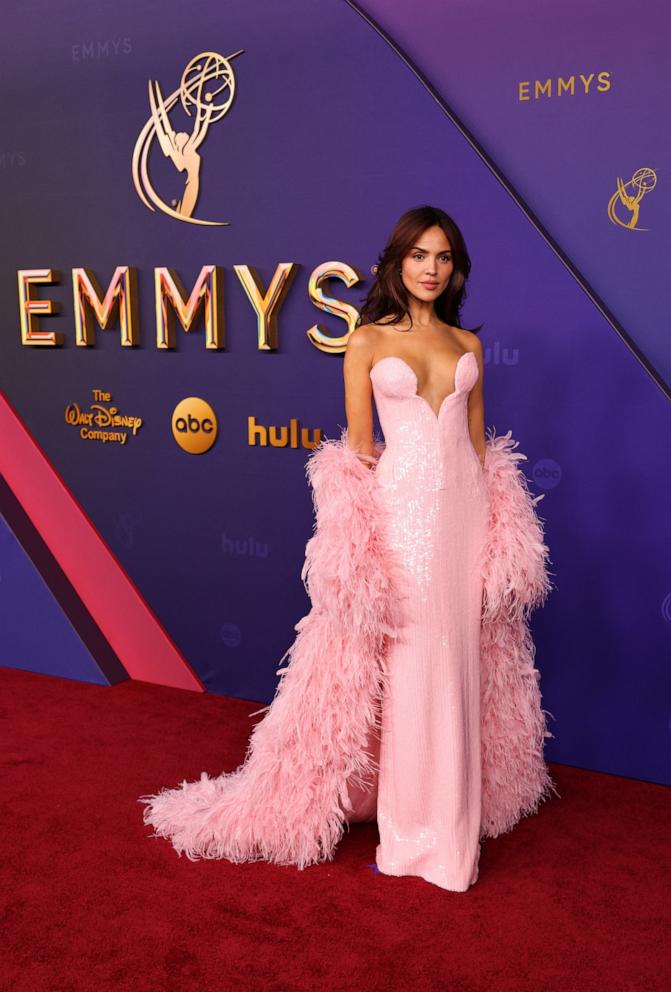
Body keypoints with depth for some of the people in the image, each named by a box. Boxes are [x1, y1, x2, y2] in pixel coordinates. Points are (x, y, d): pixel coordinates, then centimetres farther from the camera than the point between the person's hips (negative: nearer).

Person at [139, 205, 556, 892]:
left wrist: (496, 532, 6)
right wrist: (361, 539, -7)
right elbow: (358, 447, 0)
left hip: (467, 509, 4)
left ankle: (454, 805, 28)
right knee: (407, 666, 1)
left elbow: (479, 441, 13)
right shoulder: (368, 341, 2)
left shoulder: (467, 344, 13)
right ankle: (412, 831, 17)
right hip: (402, 508, -4)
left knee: (460, 667, 10)